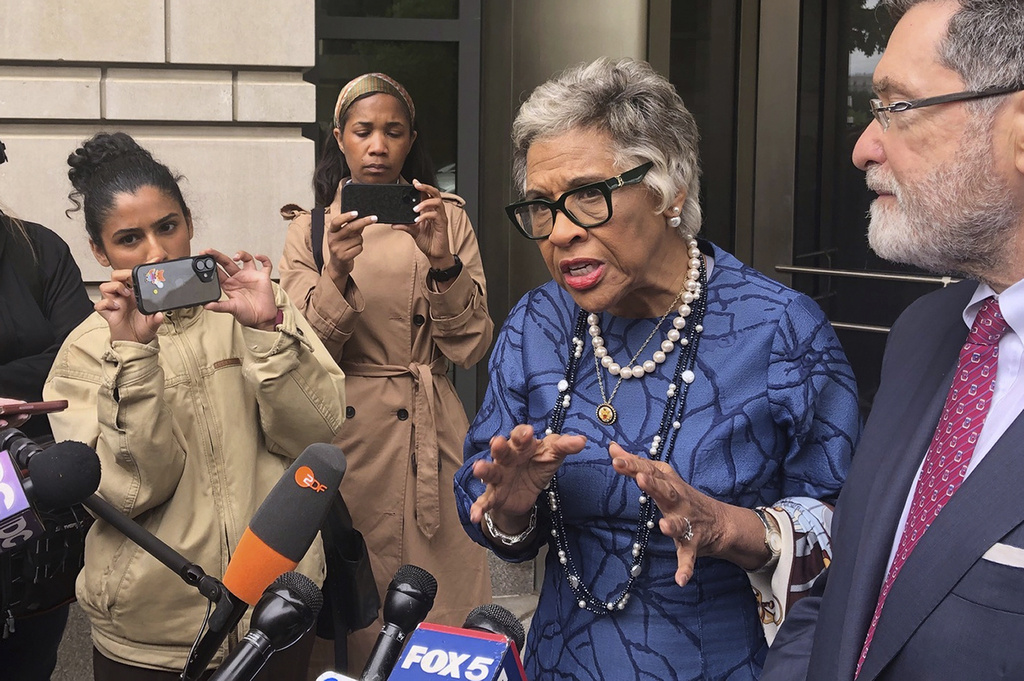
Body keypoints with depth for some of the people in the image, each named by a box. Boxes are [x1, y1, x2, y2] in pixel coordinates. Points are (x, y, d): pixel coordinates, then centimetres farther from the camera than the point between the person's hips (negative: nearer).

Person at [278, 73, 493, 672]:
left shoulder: (448, 217, 4)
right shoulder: (311, 230, 5)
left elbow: (472, 348, -3)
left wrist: (443, 263, -19)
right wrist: (336, 276, -22)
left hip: (433, 437, 0)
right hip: (347, 436, 0)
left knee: (445, 612, 3)